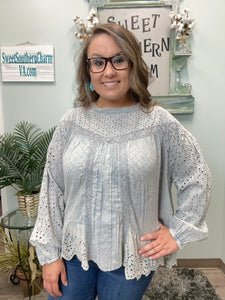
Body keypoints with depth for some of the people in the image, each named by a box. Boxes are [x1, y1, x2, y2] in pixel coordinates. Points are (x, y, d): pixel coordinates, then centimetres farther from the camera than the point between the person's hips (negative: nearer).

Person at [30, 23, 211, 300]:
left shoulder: (160, 123, -10)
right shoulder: (72, 122, -5)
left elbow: (196, 180, 0)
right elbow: (51, 188, -2)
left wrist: (177, 233, -3)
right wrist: (49, 253, 0)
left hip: (131, 257, -1)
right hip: (73, 251, 2)